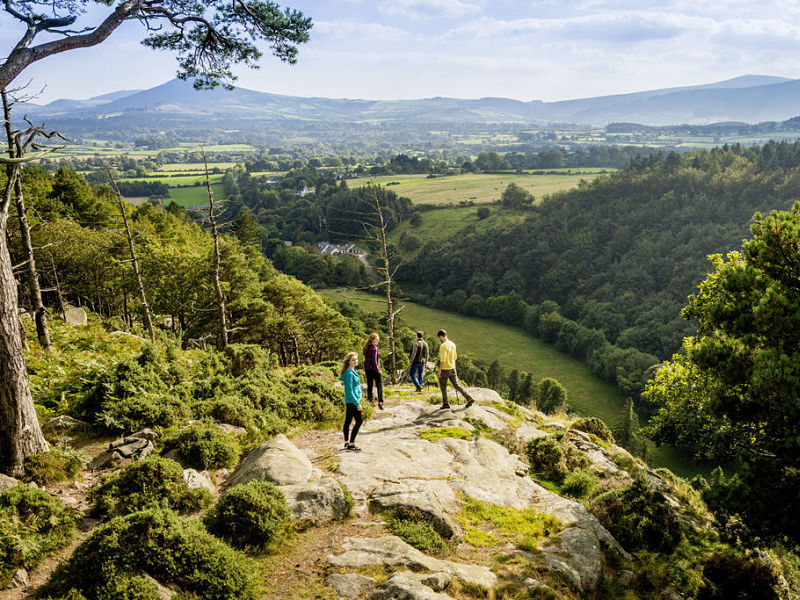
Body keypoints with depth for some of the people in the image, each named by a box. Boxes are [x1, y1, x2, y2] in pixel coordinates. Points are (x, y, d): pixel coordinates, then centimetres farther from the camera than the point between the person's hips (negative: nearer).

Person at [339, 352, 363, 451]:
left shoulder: (354, 371, 10)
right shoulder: (349, 373, -19)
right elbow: (349, 391, -22)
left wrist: (357, 401, 20)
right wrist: (357, 403, -21)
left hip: (349, 401, 9)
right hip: (352, 401, -9)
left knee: (348, 421, 13)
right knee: (359, 421, -6)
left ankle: (347, 442, 22)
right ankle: (351, 444, -2)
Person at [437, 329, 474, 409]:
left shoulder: (443, 346, -21)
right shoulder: (452, 344, 5)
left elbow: (442, 360, -24)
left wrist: (439, 371, -16)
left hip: (444, 370, -7)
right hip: (452, 369, 7)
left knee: (443, 386, 11)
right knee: (456, 385, 11)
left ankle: (445, 403, 19)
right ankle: (469, 398, 1)